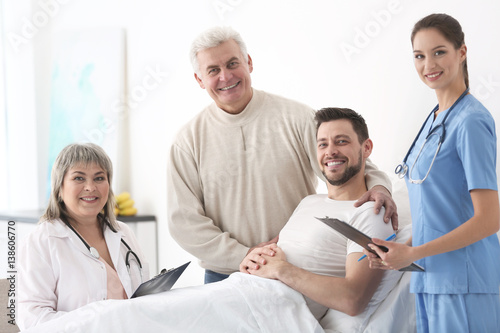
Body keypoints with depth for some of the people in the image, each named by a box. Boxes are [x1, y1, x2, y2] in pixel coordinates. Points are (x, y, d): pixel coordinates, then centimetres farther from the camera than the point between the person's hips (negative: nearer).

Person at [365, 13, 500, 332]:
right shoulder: (435, 119, 13)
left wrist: (412, 253, -14)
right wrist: (403, 248, 4)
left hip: (464, 282, -8)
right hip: (430, 277, 8)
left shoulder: (471, 121, -13)